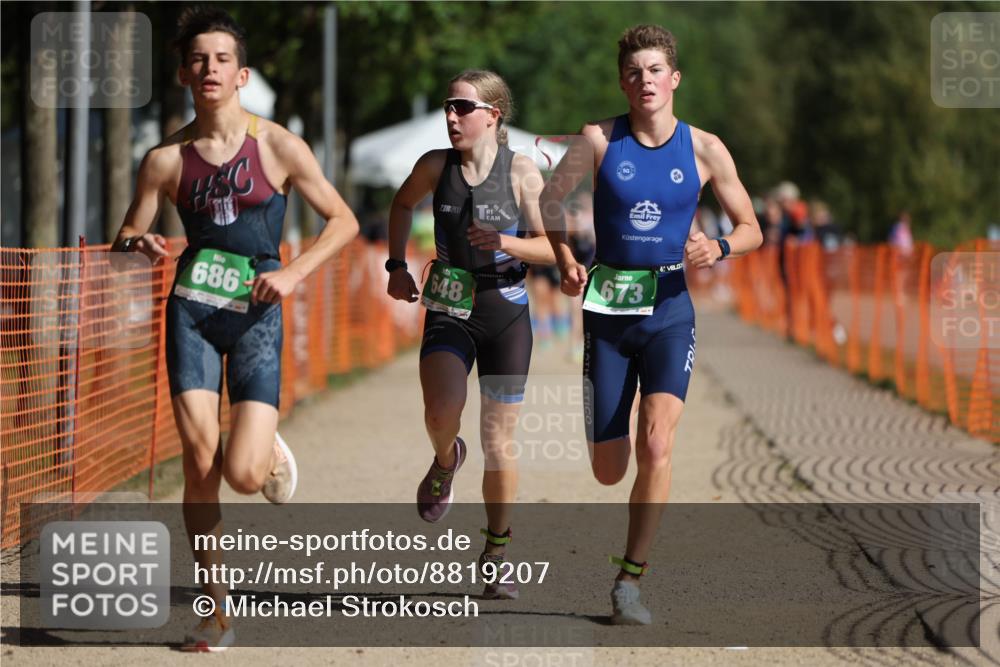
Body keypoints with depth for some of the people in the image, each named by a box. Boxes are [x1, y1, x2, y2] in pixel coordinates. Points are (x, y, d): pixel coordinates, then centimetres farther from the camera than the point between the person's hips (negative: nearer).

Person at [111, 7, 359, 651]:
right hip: (192, 308, 1)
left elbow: (344, 221, 3)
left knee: (244, 474, -12)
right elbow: (127, 237, 10)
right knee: (200, 463, -9)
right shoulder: (166, 159, 4)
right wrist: (139, 244, -14)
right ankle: (214, 610, 5)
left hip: (256, 314, -1)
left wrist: (293, 272, -10)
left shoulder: (278, 146, -1)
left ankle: (272, 452, 28)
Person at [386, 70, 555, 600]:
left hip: (505, 312, -1)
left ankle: (496, 553, 19)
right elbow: (402, 205, 21)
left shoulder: (521, 171, -6)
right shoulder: (435, 166, 0)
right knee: (442, 412, -26)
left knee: (498, 444, 3)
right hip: (448, 310, 1)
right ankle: (445, 460, 11)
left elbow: (550, 248, -6)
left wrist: (505, 242, -23)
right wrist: (397, 265, 13)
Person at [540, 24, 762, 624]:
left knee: (657, 445, -20)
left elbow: (751, 228, 7)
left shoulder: (704, 149, -1)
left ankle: (630, 581, -9)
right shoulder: (600, 140, -2)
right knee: (608, 472, 3)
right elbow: (551, 199, 10)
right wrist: (565, 258, -5)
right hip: (608, 308, 1)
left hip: (669, 309, -1)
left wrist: (719, 248, -15)